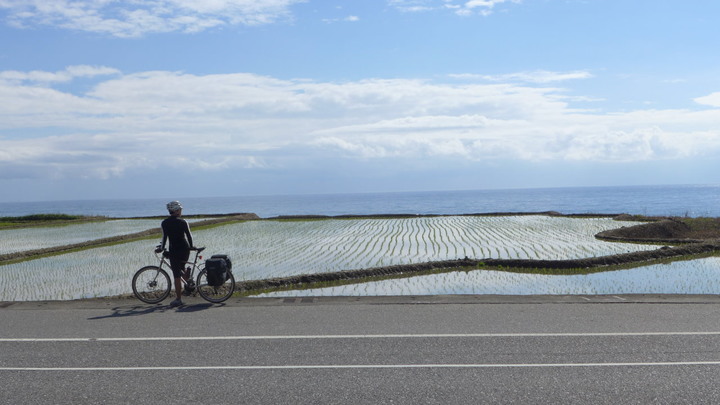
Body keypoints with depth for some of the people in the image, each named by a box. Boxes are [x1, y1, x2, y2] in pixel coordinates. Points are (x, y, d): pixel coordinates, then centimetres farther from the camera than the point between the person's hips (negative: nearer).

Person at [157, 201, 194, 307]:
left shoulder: (164, 223, -2)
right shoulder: (183, 222, -2)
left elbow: (164, 237, -5)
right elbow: (189, 235, 2)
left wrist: (161, 248, 9)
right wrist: (191, 247, 18)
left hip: (174, 251, -2)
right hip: (185, 250, 2)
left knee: (177, 276, -1)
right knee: (181, 269, 30)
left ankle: (178, 299, 0)